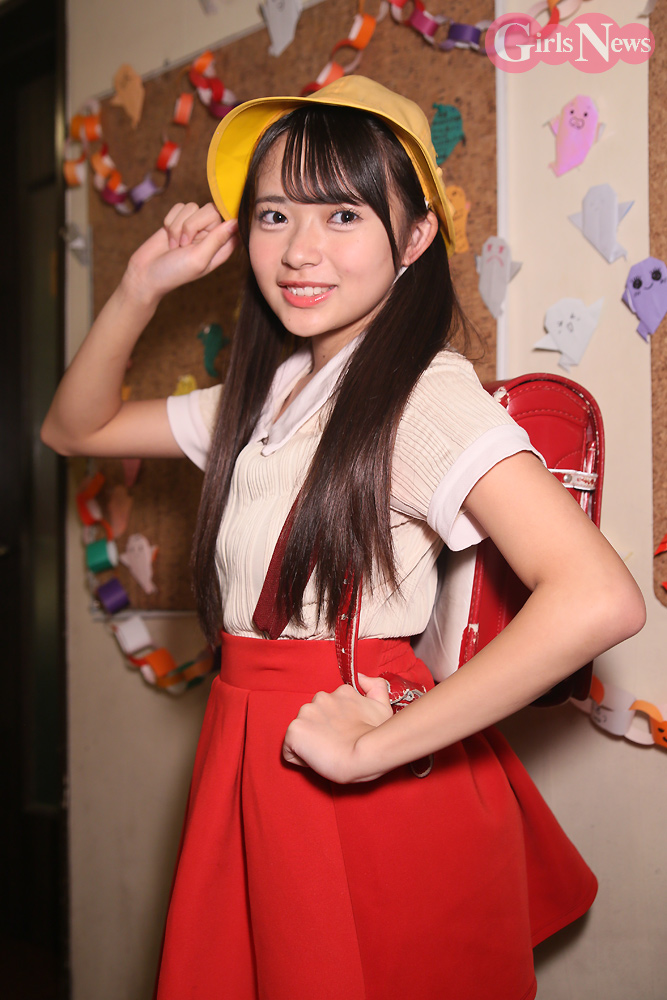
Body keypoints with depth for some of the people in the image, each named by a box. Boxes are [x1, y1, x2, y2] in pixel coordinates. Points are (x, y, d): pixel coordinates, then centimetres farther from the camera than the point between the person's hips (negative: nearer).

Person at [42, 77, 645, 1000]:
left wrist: (372, 748, -26)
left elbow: (600, 600, -33)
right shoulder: (265, 394, 7)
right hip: (250, 772, 7)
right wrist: (140, 292, 1)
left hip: (365, 805, -7)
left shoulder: (424, 393, -19)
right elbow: (76, 428, 18)